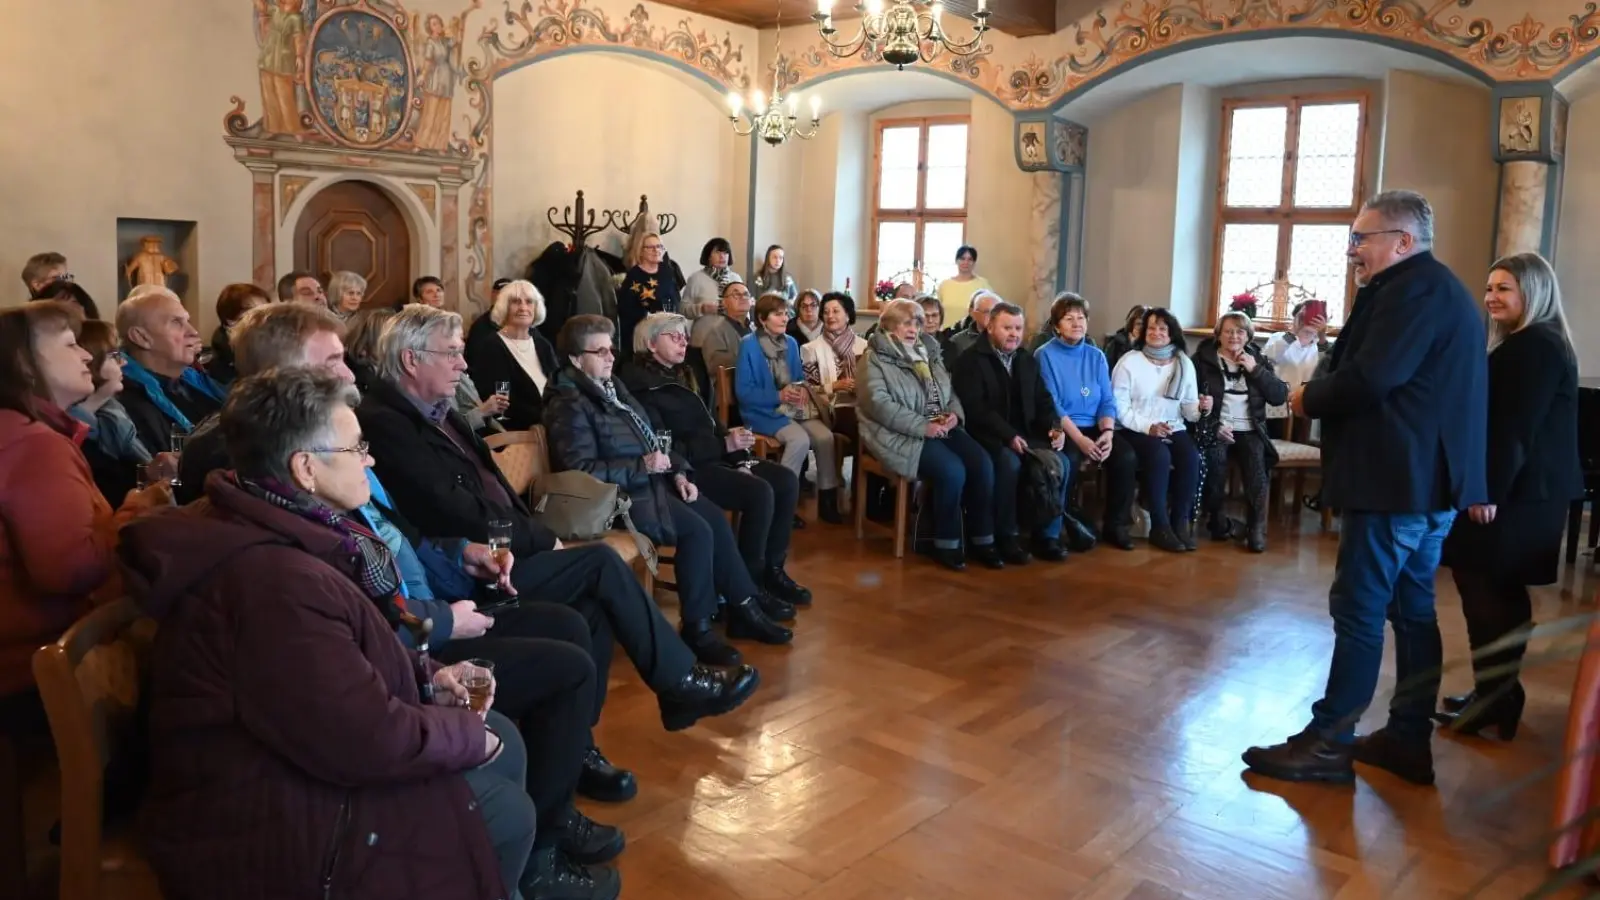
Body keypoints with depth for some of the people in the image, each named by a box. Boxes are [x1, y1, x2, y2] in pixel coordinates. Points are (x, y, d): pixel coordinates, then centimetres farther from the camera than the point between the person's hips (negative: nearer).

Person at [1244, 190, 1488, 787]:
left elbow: (1370, 378, -24)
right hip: (1426, 479, 11)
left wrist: (1309, 399, -8)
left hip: (1396, 482, -10)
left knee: (1359, 610, -6)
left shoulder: (1414, 289, -14)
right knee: (1411, 609, 13)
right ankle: (1409, 739, 20)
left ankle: (1329, 743, -1)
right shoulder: (1437, 289, 19)